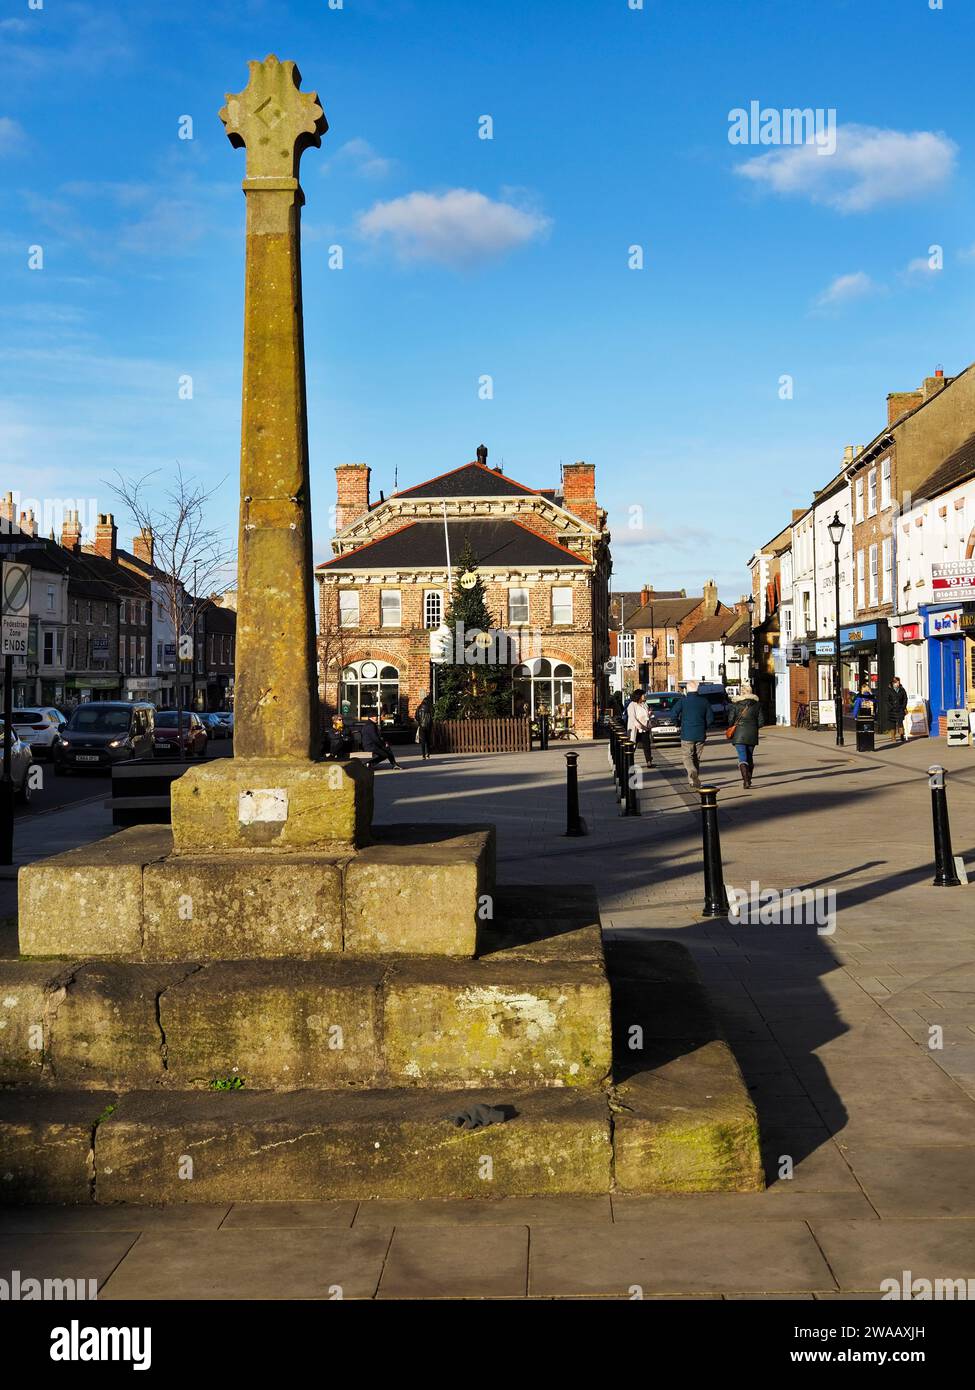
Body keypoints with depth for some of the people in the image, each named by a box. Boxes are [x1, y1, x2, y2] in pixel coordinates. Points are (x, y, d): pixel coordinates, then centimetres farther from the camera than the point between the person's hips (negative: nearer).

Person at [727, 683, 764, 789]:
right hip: (752, 735, 3)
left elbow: (730, 720, -6)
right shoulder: (756, 705, 3)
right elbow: (761, 721, 2)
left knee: (742, 759, -5)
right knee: (750, 758, 18)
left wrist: (731, 730, 14)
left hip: (739, 734, -3)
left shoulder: (736, 704, -4)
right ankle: (748, 780, 24)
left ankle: (746, 782, -19)